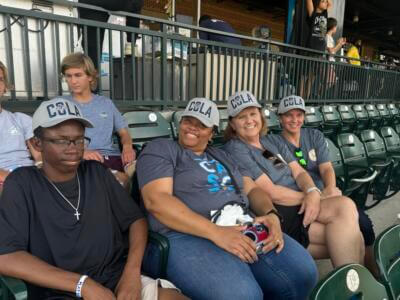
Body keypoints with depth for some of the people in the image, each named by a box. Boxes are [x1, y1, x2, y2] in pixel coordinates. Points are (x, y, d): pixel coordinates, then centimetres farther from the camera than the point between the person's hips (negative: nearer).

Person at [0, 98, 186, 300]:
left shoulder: (97, 172, 8)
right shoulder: (22, 183, 0)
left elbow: (136, 219, 8)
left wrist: (132, 271, -8)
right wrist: (83, 284, -14)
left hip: (118, 279, 3)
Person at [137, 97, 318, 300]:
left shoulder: (221, 156, 24)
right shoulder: (160, 150, 4)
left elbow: (252, 189, 18)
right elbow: (156, 200, -12)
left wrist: (271, 215, -6)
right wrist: (215, 232, -21)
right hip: (188, 236, -5)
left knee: (303, 273, -13)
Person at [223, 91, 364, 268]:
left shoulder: (272, 142, 17)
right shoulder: (235, 150, -7)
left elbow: (299, 172, 8)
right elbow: (271, 192, -12)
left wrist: (313, 192, -13)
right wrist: (307, 196, -6)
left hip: (299, 204, 7)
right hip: (277, 213, -7)